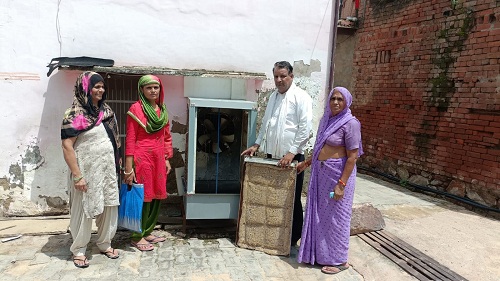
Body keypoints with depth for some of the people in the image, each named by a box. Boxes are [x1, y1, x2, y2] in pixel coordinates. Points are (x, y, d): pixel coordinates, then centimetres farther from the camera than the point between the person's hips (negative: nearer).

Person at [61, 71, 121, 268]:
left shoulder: (105, 110, 7)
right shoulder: (74, 114, -12)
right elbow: (67, 147, -15)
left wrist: (118, 161, 11)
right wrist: (77, 176, -18)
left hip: (108, 169, 6)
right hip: (87, 171, -6)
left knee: (109, 206, 12)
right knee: (84, 210, 6)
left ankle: (105, 244, 30)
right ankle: (78, 250, 24)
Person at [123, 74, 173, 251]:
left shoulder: (162, 110, 10)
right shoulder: (136, 109, -8)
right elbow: (130, 139, -10)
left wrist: (167, 160, 11)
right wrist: (128, 168, -13)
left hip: (159, 159, 6)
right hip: (142, 158, -6)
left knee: (156, 196, 12)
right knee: (143, 197, 1)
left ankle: (147, 232, 29)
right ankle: (137, 237, 17)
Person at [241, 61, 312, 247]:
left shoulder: (301, 97, -9)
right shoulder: (273, 96, 14)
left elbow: (305, 129, -15)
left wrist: (291, 153, -18)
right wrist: (256, 145, 12)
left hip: (291, 158, -6)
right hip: (272, 156, 6)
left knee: (291, 199, 6)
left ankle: (292, 238, 21)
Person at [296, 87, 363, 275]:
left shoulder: (350, 123, -14)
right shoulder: (327, 120, 9)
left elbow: (352, 157, -17)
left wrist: (341, 183, -21)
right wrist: (306, 163, 21)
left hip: (338, 174, -8)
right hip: (321, 173, 8)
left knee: (335, 216, 2)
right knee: (319, 214, 15)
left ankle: (339, 260, 18)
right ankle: (320, 252, 31)